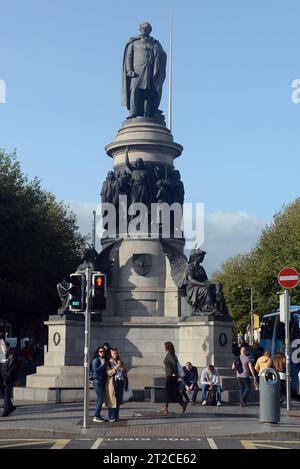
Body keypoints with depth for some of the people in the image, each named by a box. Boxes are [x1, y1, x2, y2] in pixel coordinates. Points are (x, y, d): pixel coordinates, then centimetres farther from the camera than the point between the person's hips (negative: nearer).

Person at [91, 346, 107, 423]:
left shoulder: (104, 360, 15)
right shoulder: (96, 360, -9)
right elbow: (96, 370, -19)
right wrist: (102, 365, -16)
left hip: (103, 381, 8)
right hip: (97, 381, -8)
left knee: (101, 399, 11)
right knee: (101, 398, -10)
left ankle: (98, 415, 18)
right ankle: (96, 417, -5)